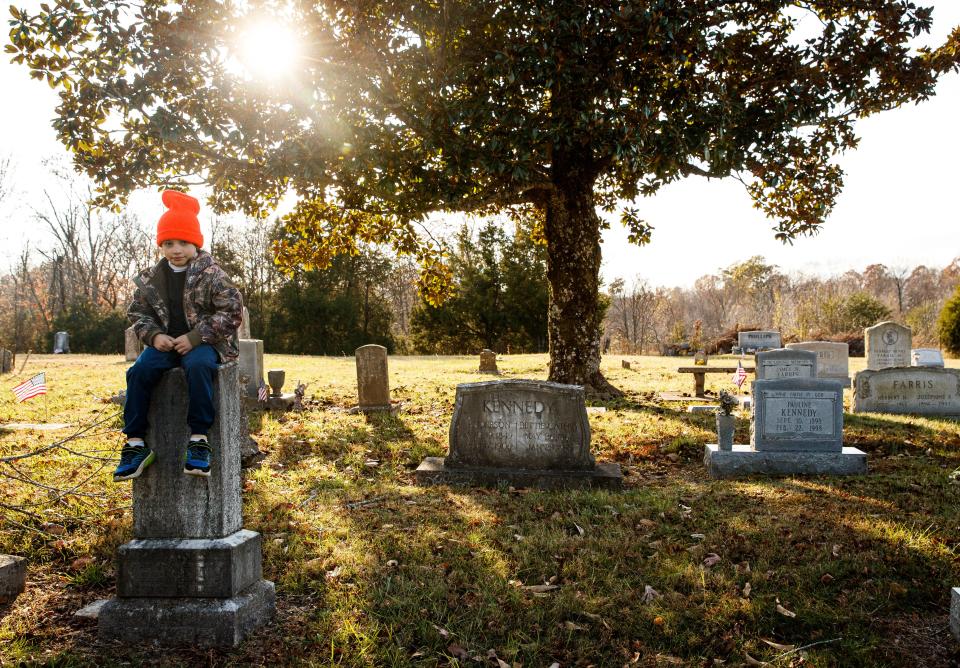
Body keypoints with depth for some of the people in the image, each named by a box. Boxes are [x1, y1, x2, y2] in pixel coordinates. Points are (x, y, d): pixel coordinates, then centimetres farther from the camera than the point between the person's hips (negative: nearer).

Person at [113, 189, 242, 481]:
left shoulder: (211, 274, -8)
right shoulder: (151, 278, 6)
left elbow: (232, 310, -12)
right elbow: (138, 312, 14)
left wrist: (195, 337, -19)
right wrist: (154, 335, -9)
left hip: (203, 342, -4)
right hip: (165, 342, 4)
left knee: (197, 366, -37)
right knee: (139, 370, -23)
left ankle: (199, 438, -28)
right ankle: (136, 443, -13)